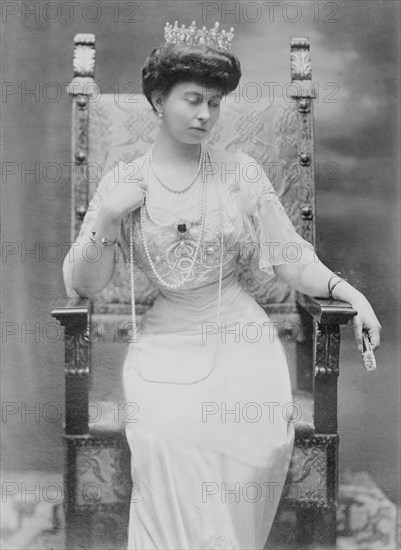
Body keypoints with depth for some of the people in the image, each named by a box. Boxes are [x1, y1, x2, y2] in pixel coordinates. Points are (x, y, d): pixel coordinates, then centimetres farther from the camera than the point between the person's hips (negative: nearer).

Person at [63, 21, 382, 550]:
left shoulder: (240, 172, 4)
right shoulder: (121, 182, 4)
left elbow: (290, 258, 4)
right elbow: (84, 285, 4)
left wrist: (345, 289, -11)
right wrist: (107, 218, -11)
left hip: (240, 335, 1)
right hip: (165, 343, 0)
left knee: (260, 439, -23)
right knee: (167, 436, -28)